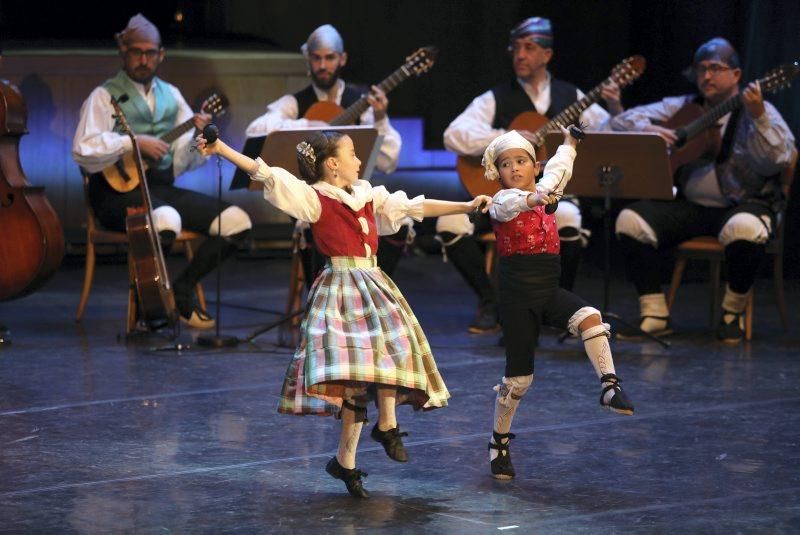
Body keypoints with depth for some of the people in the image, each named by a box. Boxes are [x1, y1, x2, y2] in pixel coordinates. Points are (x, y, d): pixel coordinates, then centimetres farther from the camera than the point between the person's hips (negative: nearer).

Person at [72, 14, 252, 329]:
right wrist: (134, 143, -19)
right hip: (119, 189, -6)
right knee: (166, 221, -38)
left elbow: (184, 161, 12)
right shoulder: (105, 96, 0)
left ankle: (182, 290, 3)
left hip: (163, 186, 6)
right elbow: (82, 151, -14)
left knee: (237, 222, -9)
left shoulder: (171, 96, 16)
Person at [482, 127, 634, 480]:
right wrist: (535, 198, -53)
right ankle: (499, 443, 18)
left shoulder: (543, 191, 11)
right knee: (519, 375, 1)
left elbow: (558, 168, 32)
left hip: (549, 291, 4)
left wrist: (569, 142, 45)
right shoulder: (503, 201, -7)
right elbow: (514, 203, -32)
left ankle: (609, 387, -25)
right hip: (517, 294, -4)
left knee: (589, 317, -28)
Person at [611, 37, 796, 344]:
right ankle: (655, 315, -13)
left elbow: (777, 161, -17)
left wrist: (758, 117, -29)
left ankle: (733, 313, -12)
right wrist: (647, 130, -10)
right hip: (690, 205, 4)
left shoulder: (760, 113, 1)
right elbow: (622, 122, 11)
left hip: (742, 205, -4)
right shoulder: (682, 108, 13)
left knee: (745, 230, -39)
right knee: (630, 221, -20)